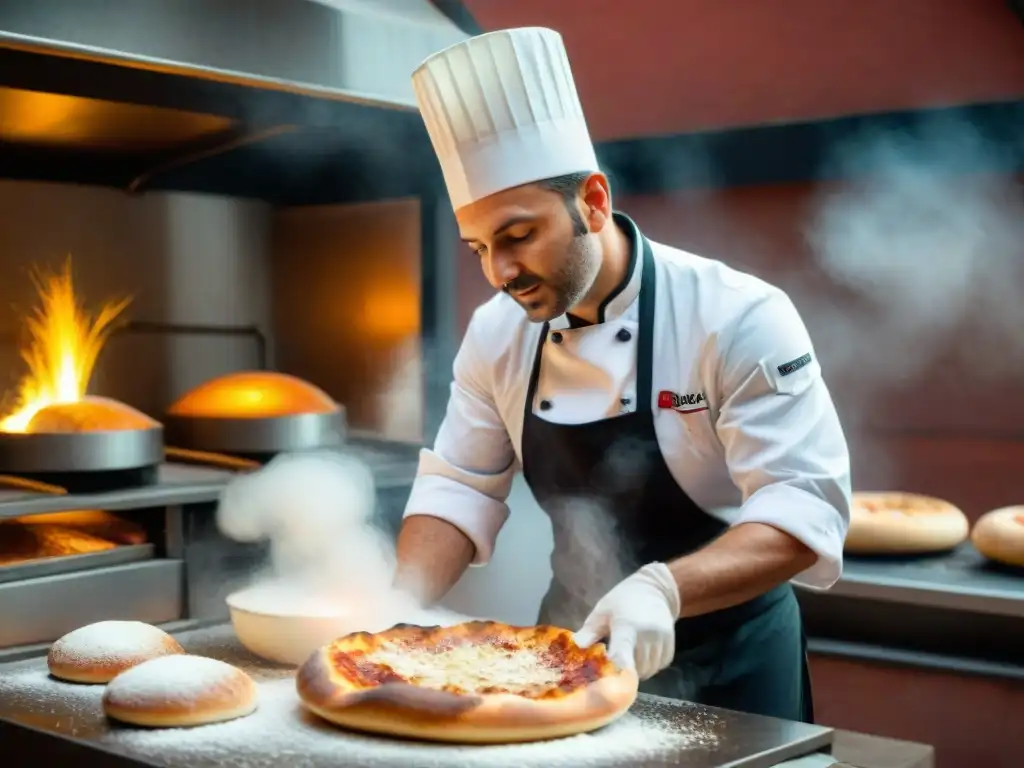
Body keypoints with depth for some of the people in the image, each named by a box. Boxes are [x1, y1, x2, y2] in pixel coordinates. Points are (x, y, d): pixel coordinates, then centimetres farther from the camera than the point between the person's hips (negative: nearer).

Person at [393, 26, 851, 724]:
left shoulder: (739, 319, -22)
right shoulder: (497, 334, -6)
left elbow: (806, 510, -26)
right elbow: (458, 491, 0)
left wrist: (660, 590, -42)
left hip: (724, 662, -4)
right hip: (573, 648, 4)